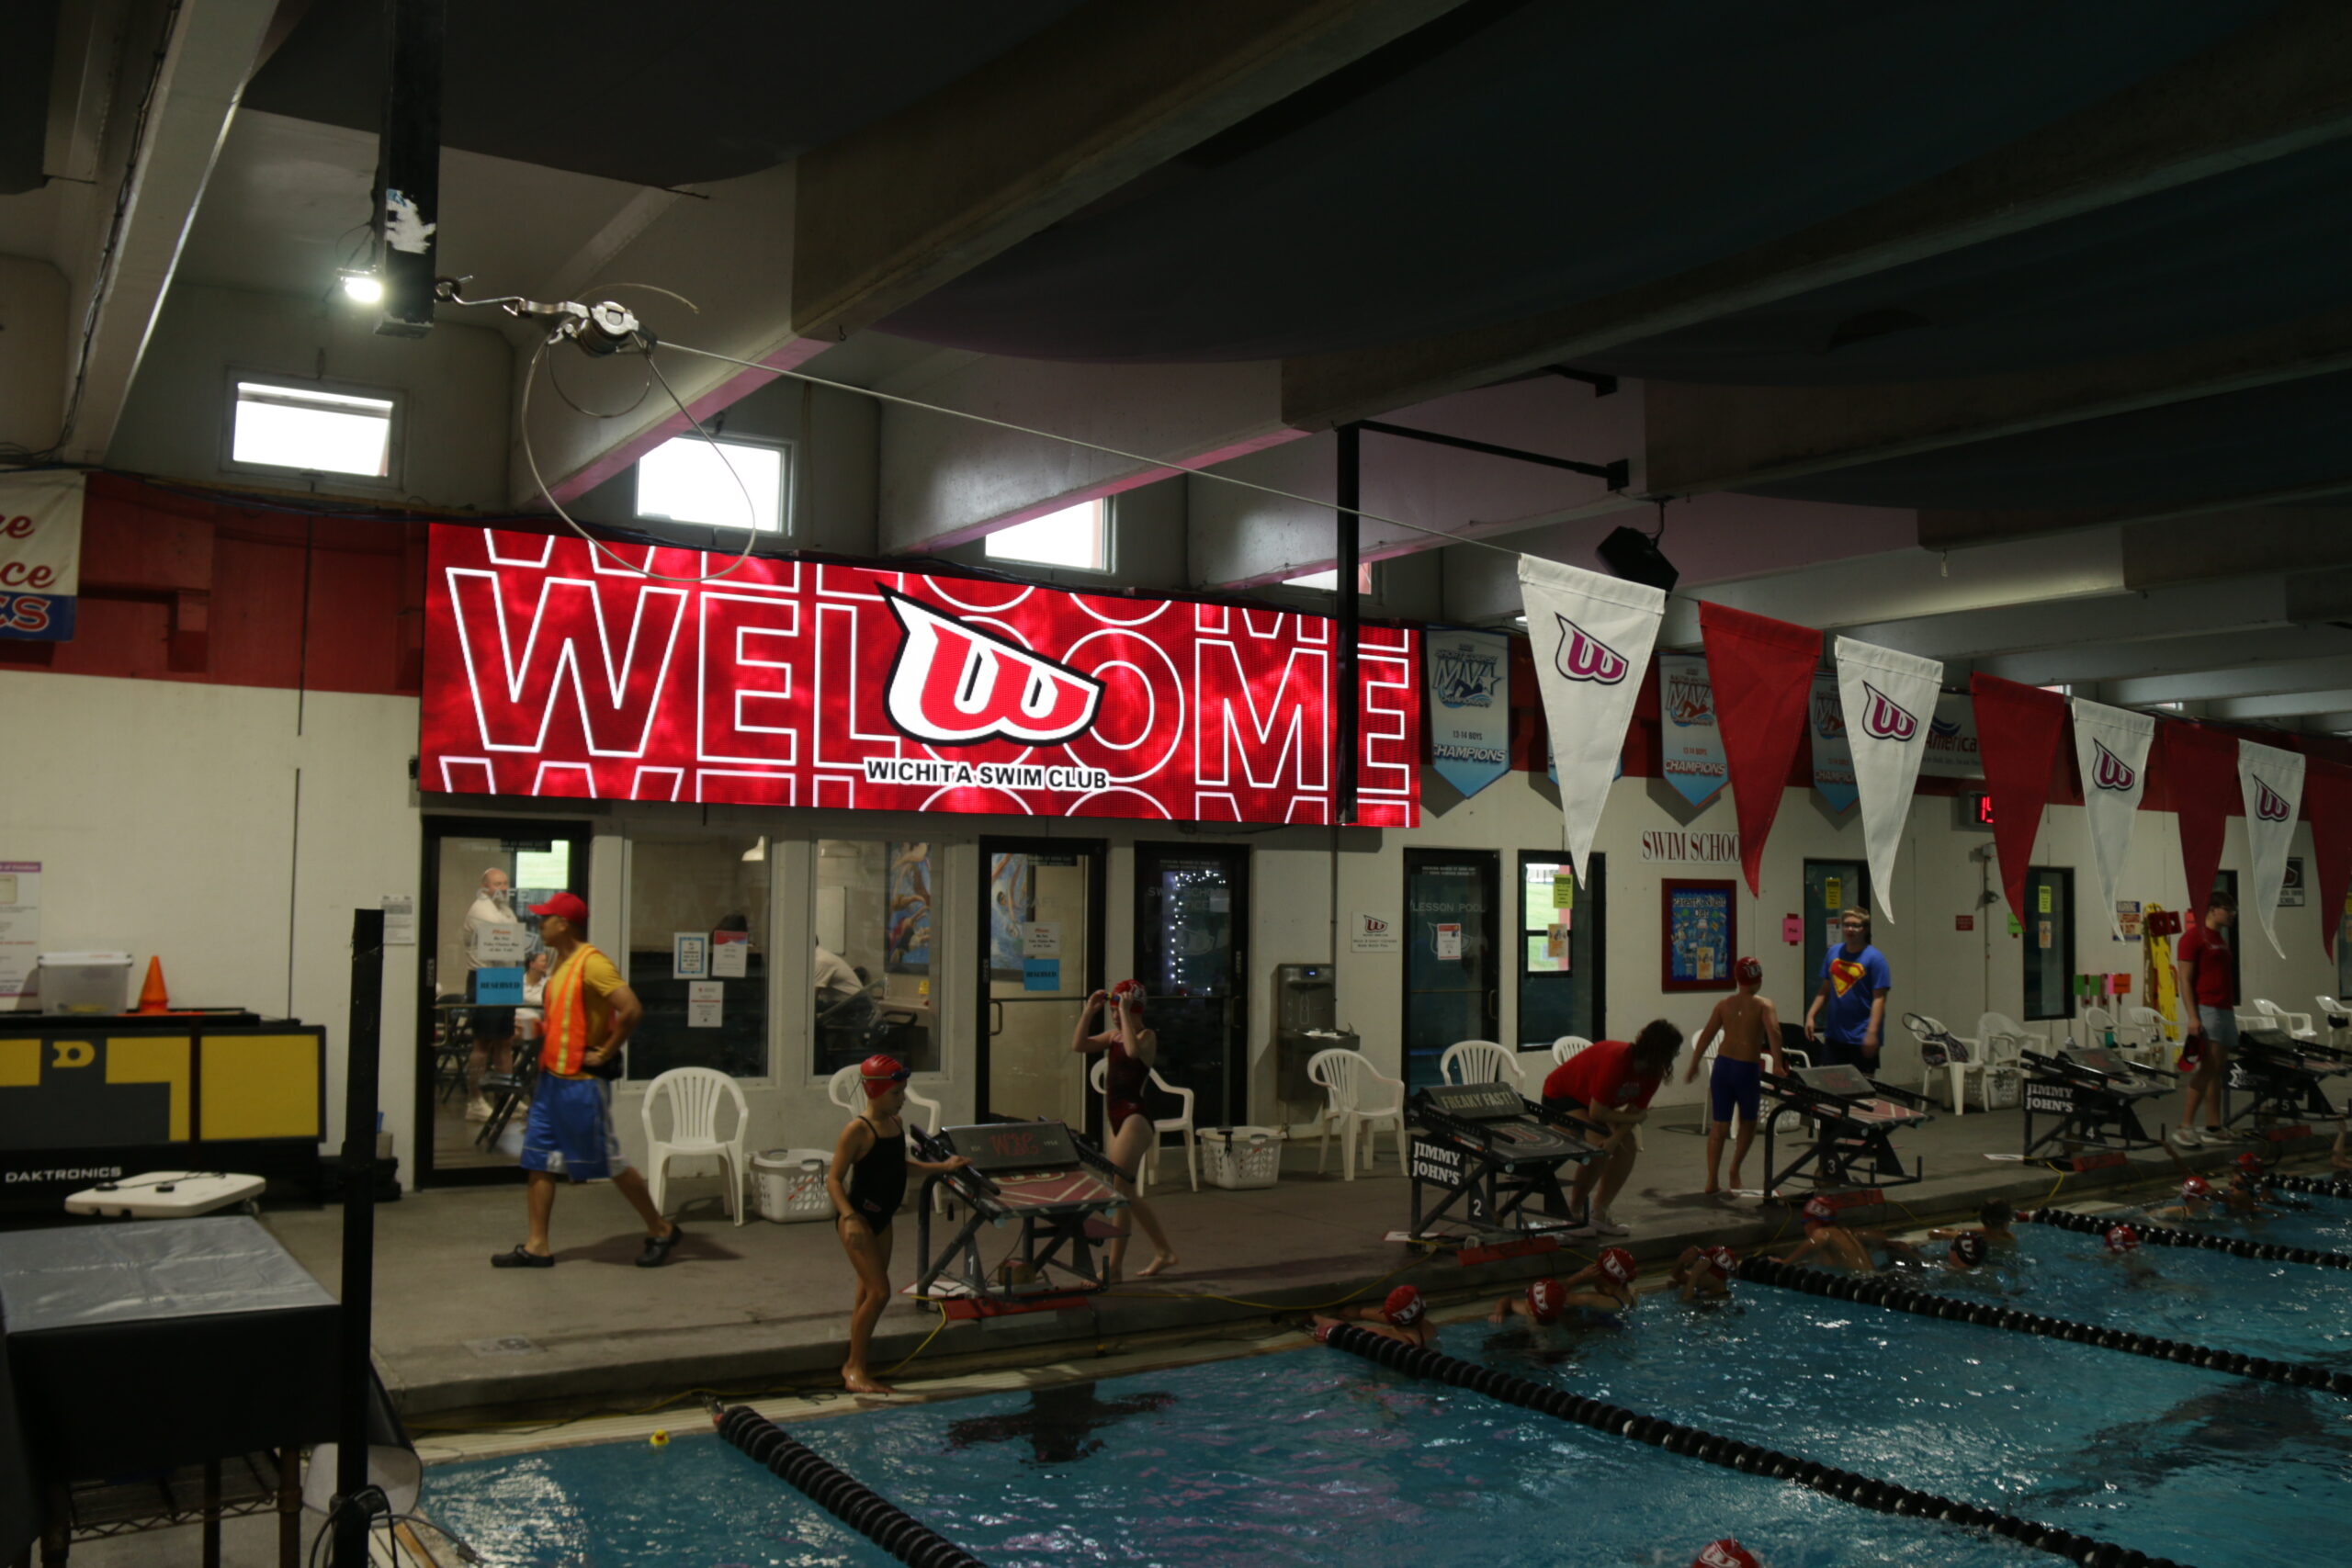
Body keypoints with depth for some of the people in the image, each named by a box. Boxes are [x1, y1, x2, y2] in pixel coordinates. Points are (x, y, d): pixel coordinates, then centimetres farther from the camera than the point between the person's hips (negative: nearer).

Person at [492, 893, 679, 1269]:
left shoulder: (592, 963, -18)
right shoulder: (562, 963, 13)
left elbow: (632, 1009, -27)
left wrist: (606, 1052, -20)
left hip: (581, 1083, -9)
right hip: (552, 1079, 9)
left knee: (609, 1162, -2)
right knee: (538, 1159, 8)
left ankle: (661, 1231, 11)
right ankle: (537, 1246, 14)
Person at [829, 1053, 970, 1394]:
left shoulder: (895, 1123, 8)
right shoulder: (858, 1130, -17)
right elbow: (834, 1178, -17)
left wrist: (943, 1166, 18)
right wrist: (849, 1217, -29)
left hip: (881, 1218, 8)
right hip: (857, 1219, -8)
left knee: (869, 1294, 12)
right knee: (878, 1292, -13)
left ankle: (854, 1367, 22)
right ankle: (855, 1368, -2)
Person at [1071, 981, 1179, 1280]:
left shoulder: (1147, 1036, -10)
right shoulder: (1113, 1034, 13)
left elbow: (1134, 1051, -33)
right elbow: (1079, 1045, 8)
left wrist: (1126, 1013, -27)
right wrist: (1089, 1012, 1)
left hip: (1135, 1120, -9)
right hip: (1116, 1119, 9)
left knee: (1118, 1191, -9)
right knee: (1127, 1194, 15)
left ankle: (1113, 1268, -2)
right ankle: (1164, 1252, 29)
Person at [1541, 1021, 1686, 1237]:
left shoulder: (1652, 1071, -11)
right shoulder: (1616, 1060, -36)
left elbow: (1635, 1111, -12)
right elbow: (1596, 1113, -32)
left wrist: (1616, 1138, -30)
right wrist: (1636, 1118, -21)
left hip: (1593, 1102, 9)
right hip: (1559, 1096, -9)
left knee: (1628, 1146, -6)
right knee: (1598, 1149, -26)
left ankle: (1599, 1212, 2)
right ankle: (1575, 1210, -5)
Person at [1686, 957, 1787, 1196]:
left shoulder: (1724, 1004, 8)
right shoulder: (1763, 1004, -2)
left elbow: (1706, 1036, 6)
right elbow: (1773, 1031, -20)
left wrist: (1693, 1067, 12)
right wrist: (1778, 1064, -22)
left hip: (1722, 1066, 3)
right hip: (1747, 1069, -3)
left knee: (1718, 1125, 7)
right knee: (1748, 1122, 20)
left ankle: (1711, 1181, 4)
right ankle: (1735, 1170, 14)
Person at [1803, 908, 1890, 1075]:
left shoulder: (1874, 958, -9)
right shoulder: (1833, 953, 7)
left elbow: (1879, 998, -13)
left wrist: (1872, 1032, -20)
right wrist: (1810, 1016, 7)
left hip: (1862, 1037, -5)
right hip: (1834, 1035, 5)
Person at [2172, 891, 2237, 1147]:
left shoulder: (2221, 939, 20)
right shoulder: (2193, 936, -7)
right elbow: (2185, 980, -12)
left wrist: (2231, 1009, 18)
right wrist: (2192, 1016, -20)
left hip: (2224, 1010, 9)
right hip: (2205, 1010, -9)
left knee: (2218, 1071, 7)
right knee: (2207, 1068, -15)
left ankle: (2213, 1128, 10)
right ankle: (2185, 1126, -13)